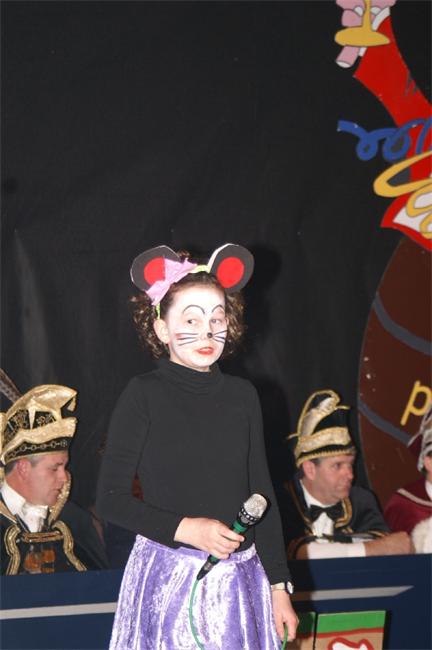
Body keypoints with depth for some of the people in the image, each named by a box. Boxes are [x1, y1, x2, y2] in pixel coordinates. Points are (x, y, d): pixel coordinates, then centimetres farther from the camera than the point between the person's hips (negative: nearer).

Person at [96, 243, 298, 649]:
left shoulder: (241, 395, 5)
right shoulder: (145, 395, -6)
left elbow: (262, 494, 9)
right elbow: (110, 499, -6)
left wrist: (278, 586, 7)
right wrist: (185, 529, -18)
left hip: (240, 580, 4)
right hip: (169, 580, -3)